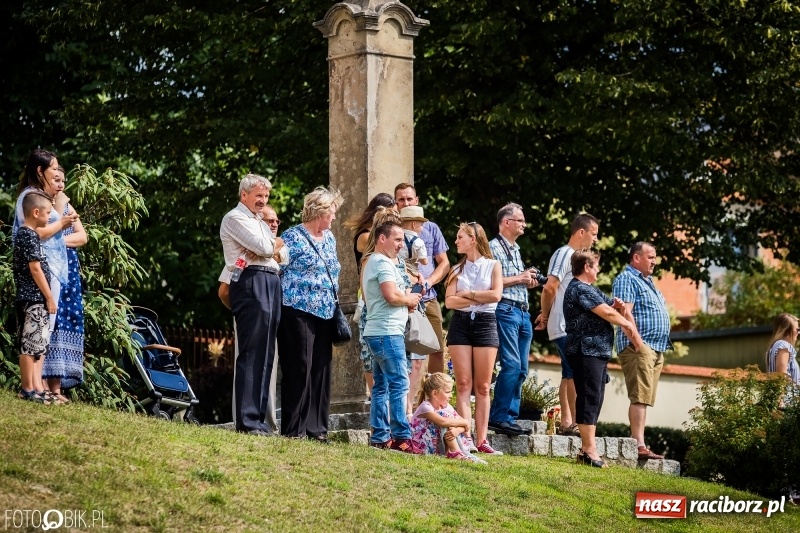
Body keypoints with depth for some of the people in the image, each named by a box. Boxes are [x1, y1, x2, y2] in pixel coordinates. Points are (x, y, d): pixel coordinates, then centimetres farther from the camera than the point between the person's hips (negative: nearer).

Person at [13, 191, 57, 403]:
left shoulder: (25, 234, 16)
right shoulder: (29, 236, -14)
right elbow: (35, 269, -17)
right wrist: (50, 297, -14)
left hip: (31, 298, 10)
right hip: (33, 299, -10)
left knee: (32, 345, 11)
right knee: (30, 345, -7)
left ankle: (30, 388, 13)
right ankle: (28, 389, -5)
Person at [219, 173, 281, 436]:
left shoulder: (260, 223, 27)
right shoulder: (235, 218, -1)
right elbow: (263, 248, -13)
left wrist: (271, 248, -4)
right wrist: (274, 244, 8)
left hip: (271, 284, 9)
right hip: (251, 283, -9)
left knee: (265, 355, 6)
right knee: (252, 354, -12)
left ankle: (257, 418, 8)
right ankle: (247, 421, -14)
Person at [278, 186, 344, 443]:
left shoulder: (329, 238, 16)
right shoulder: (293, 237, -7)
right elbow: (278, 270, -9)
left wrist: (335, 306, 20)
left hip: (324, 313, 8)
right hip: (298, 312, -7)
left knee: (321, 370, 6)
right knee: (299, 369, -7)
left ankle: (317, 427, 10)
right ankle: (294, 428, -3)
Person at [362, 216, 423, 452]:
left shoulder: (371, 262, 21)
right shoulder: (383, 263, -12)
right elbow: (392, 296, -22)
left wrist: (406, 298, 9)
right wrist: (410, 299, -3)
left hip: (376, 332, 11)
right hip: (387, 332, -11)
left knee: (382, 386, 10)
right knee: (399, 384, -11)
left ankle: (380, 437, 11)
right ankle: (401, 437, -14)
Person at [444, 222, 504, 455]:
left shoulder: (493, 266, 7)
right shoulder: (457, 269, 12)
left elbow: (496, 295, -9)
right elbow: (450, 301, 0)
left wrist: (467, 293, -4)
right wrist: (479, 298, -8)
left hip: (485, 323, -2)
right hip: (460, 323, 2)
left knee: (482, 387, -2)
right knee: (463, 385, -6)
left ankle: (481, 440, -3)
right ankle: (465, 437, -11)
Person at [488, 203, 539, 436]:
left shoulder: (515, 250, 23)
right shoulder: (494, 247, -5)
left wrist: (528, 283, 11)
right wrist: (518, 278, -10)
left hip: (522, 312, 9)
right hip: (505, 309, -9)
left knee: (521, 369, 6)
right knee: (511, 364, -15)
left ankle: (510, 417, 8)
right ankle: (499, 417, -13)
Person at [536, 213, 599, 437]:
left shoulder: (577, 257, 19)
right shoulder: (564, 254, -11)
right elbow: (550, 288, -17)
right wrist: (545, 314, -5)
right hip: (565, 327, -10)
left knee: (569, 375, 10)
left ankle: (566, 423, 12)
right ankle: (574, 422, -13)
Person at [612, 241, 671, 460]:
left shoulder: (647, 281, 25)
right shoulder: (627, 279, -6)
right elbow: (625, 312, -17)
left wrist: (661, 347, 22)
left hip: (656, 349, 10)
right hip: (640, 346, -10)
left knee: (644, 399, 7)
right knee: (640, 397, -15)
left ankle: (637, 442, 7)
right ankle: (639, 445, -20)